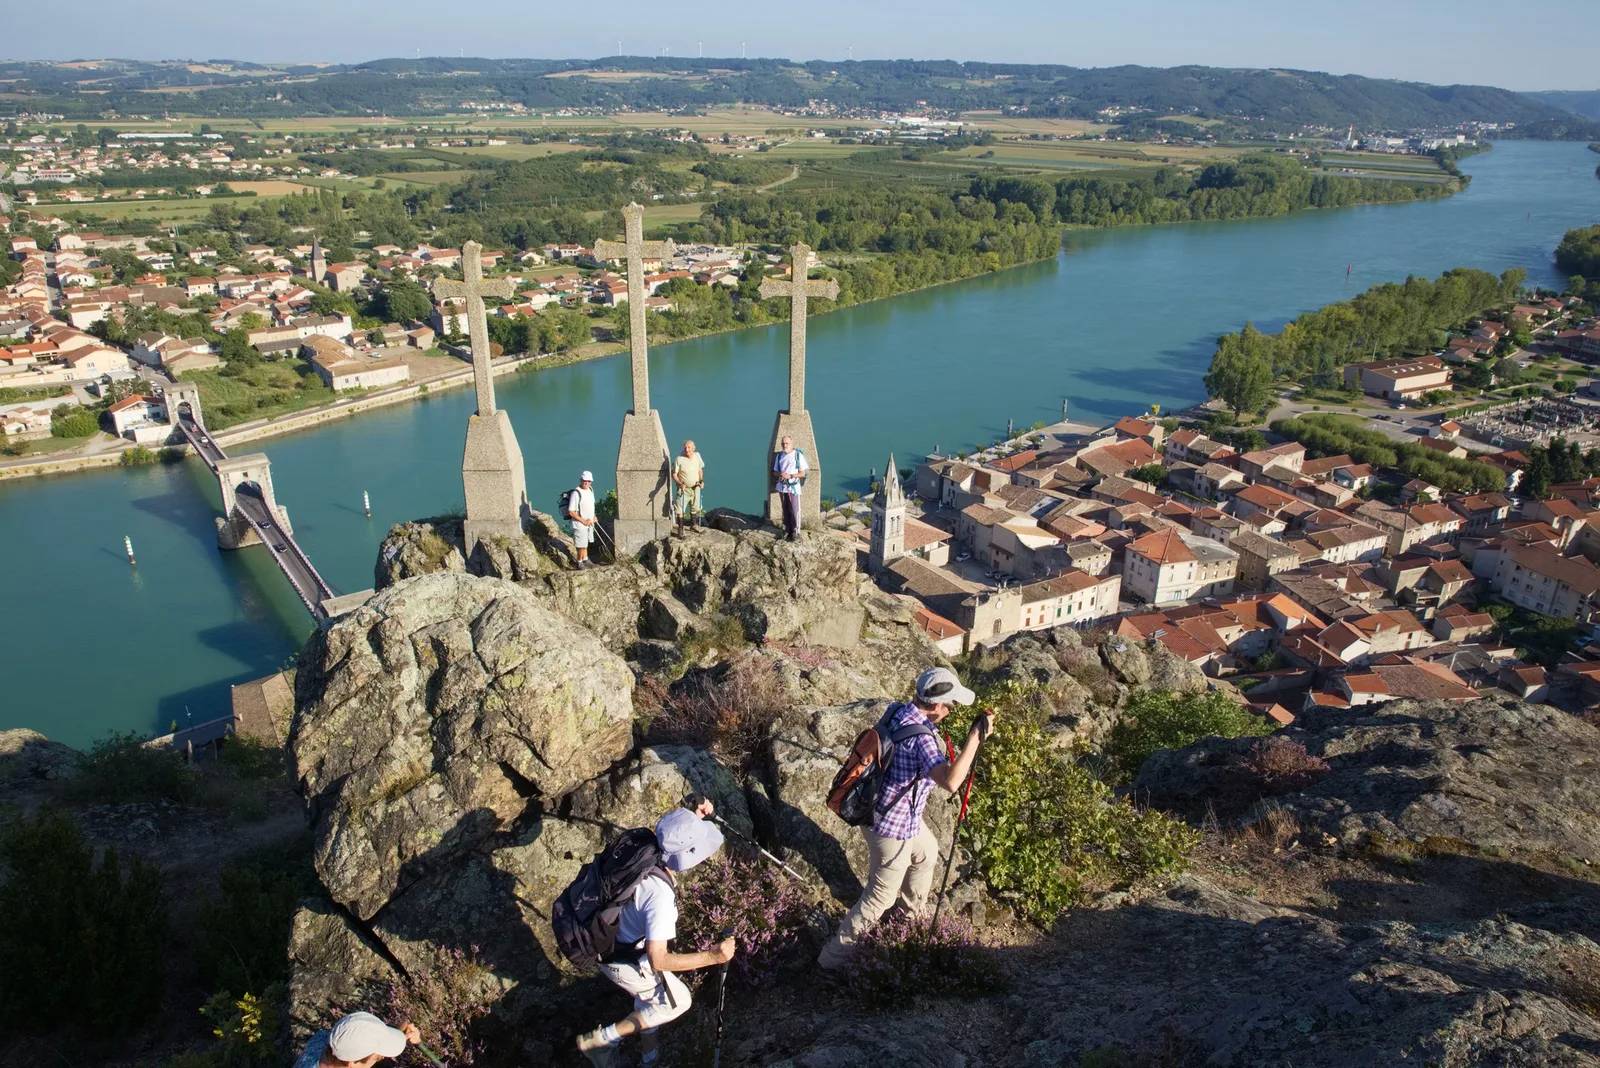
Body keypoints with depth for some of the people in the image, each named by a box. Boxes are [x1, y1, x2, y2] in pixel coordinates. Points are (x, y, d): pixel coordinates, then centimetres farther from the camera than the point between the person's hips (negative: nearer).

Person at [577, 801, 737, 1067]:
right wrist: (712, 956, -35)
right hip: (626, 963, -8)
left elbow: (673, 839, 11)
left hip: (610, 943, 8)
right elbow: (658, 960, -35)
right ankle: (600, 1039, 15)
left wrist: (695, 818, -3)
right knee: (678, 1001, 12)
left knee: (652, 1001, 27)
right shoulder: (660, 894, -38)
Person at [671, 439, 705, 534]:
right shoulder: (679, 460, -17)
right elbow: (674, 474, -13)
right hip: (683, 488, -5)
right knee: (680, 510, -7)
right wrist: (680, 483, -29)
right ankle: (680, 529, 4)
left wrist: (702, 481, 0)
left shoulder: (697, 456, -1)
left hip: (695, 488, 5)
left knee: (695, 508, 19)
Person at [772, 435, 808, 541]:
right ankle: (787, 530, 20)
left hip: (793, 487, -4)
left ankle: (795, 532, 7)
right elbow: (775, 472, 14)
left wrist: (790, 476, -19)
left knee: (794, 510, -3)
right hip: (782, 487, 4)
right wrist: (780, 474, -9)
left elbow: (802, 473, -5)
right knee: (785, 510, 9)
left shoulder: (798, 455, -6)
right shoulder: (779, 456, 8)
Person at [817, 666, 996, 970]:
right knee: (881, 896, 9)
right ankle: (836, 953, 21)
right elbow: (950, 782, -45)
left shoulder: (895, 709, -6)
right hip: (893, 828, -9)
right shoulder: (919, 736, -33)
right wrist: (976, 736, -42)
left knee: (928, 853, 33)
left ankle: (913, 907, 56)